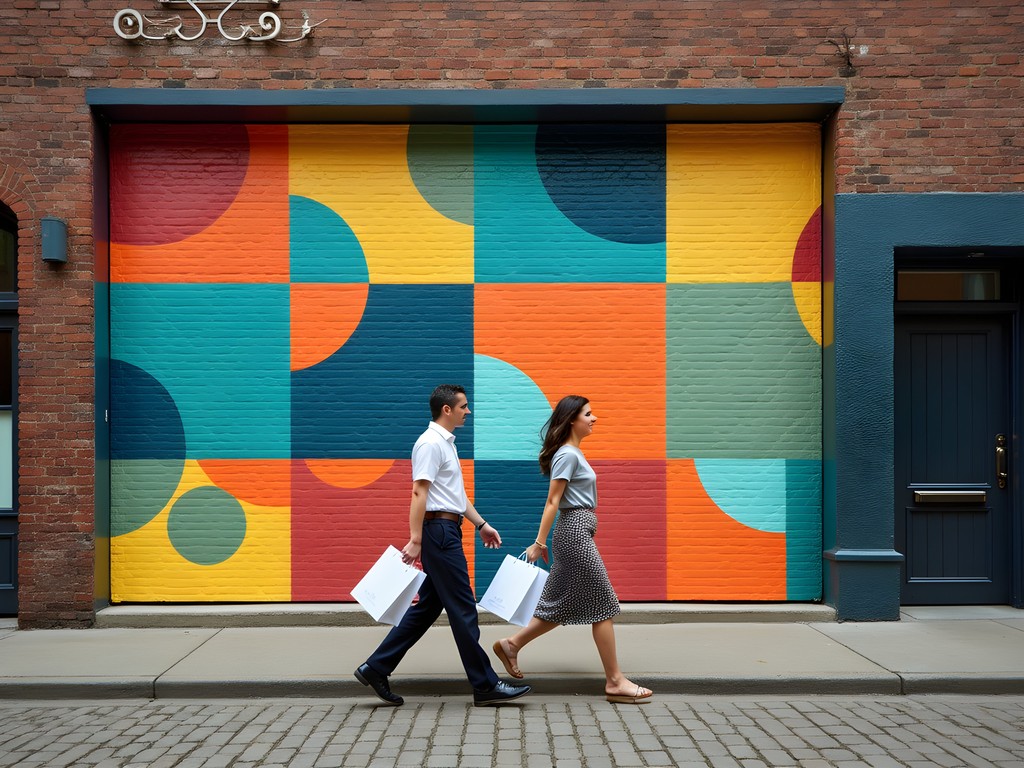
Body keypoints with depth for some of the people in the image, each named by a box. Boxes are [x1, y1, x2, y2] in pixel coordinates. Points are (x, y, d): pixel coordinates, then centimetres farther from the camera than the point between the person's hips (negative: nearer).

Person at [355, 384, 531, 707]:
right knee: (463, 609, -4)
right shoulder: (431, 443, -13)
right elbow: (419, 493, -19)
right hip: (439, 531, -10)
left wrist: (482, 524, 23)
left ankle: (376, 668, 16)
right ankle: (485, 685, 4)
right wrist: (415, 540, -24)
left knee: (429, 606, 12)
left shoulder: (445, 443, 18)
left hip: (447, 531, 10)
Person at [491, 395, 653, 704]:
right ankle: (615, 681, 1)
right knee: (602, 605, -5)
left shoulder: (573, 453, 15)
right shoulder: (568, 455, -13)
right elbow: (552, 501, -16)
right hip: (576, 531, -10)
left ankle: (512, 644, 22)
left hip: (576, 533, 10)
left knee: (565, 605, 14)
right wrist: (539, 542, -16)